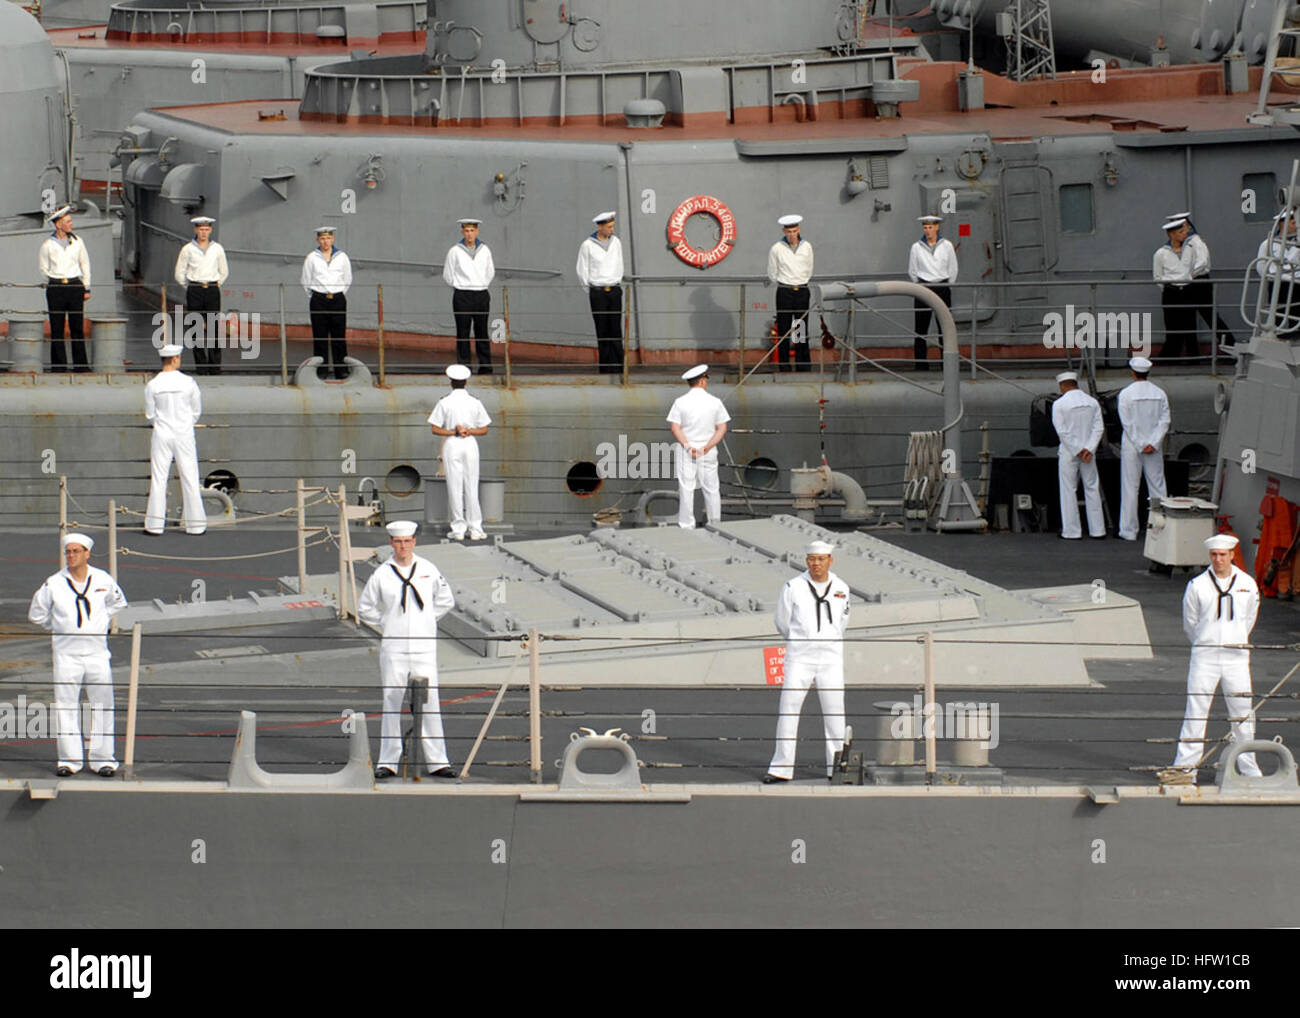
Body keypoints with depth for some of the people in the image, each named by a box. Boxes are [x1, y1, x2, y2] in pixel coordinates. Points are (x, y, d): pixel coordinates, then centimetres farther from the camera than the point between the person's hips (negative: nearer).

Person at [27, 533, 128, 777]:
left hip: (97, 652, 1)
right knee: (65, 706, -1)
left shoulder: (103, 580, 2)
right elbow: (37, 614, 12)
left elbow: (118, 603, 22)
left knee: (102, 705, 1)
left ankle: (102, 759, 8)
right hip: (66, 653, -1)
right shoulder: (54, 584, -2)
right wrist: (58, 627, 12)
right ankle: (69, 759, 5)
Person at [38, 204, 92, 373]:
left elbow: (85, 265, 14)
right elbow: (43, 267, 10)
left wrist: (86, 288, 11)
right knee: (57, 329, -1)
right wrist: (54, 282, 7)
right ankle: (58, 364, 4)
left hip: (75, 286, 2)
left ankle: (80, 364, 5)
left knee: (77, 327, 1)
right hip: (55, 288, -2)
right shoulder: (48, 245, -1)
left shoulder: (77, 242, 7)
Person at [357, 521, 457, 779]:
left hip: (424, 646, 1)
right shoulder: (382, 574, 2)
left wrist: (426, 620, 10)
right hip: (393, 648, -1)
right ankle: (387, 762, 4)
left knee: (429, 702, -2)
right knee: (392, 701, 0)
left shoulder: (428, 570, 5)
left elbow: (446, 601, 19)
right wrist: (385, 625, 3)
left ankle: (437, 760, 2)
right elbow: (365, 609, 12)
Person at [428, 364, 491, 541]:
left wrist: (454, 432, -8)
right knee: (471, 487, 5)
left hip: (451, 446, -2)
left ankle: (458, 528, 1)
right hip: (470, 446, 2)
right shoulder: (475, 403, 2)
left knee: (454, 487, 2)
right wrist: (468, 431, -5)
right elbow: (484, 430, 4)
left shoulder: (444, 403, -5)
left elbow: (435, 429, -7)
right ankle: (475, 529, 5)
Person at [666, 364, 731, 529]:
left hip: (685, 451, -1)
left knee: (686, 489, 2)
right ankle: (715, 524, 13)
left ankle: (686, 526, 2)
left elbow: (675, 428, -10)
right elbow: (722, 428, -4)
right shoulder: (715, 402, -2)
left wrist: (688, 447, -14)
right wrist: (707, 447, -10)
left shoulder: (680, 402, -4)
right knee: (711, 489, 9)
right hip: (709, 453, 1)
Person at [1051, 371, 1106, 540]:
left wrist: (1078, 451, -12)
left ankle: (1072, 530, 1)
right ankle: (1097, 529, 11)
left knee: (1068, 490, 3)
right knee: (1092, 489, 10)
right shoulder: (1092, 402, 4)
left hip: (1068, 453, -4)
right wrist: (1088, 450, -10)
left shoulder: (1059, 404, -8)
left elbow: (1062, 431, -14)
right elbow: (1098, 428, -3)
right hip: (1089, 452, 4)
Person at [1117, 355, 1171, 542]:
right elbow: (1164, 421, -4)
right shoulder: (1159, 393, 2)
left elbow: (1128, 423, -12)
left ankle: (1129, 530, 2)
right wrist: (1152, 444, -10)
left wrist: (1141, 447, -10)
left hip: (1131, 447, -3)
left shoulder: (1126, 394, -9)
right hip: (1154, 448, 3)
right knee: (1157, 486, 8)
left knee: (1130, 488, 1)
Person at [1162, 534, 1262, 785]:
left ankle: (1249, 768, 14)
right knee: (1195, 711, -4)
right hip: (1204, 657, -2)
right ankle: (1186, 766, -2)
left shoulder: (1247, 585, 5)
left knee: (1242, 714, 4)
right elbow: (1190, 622, 10)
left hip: (1236, 656, 2)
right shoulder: (1197, 586, -2)